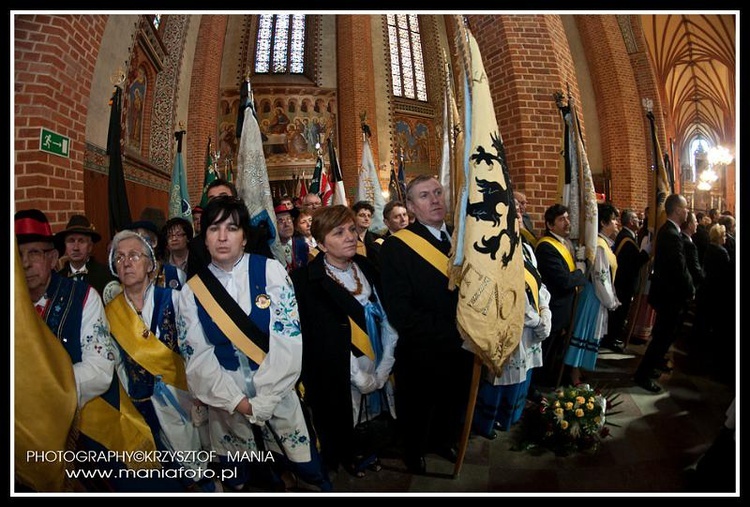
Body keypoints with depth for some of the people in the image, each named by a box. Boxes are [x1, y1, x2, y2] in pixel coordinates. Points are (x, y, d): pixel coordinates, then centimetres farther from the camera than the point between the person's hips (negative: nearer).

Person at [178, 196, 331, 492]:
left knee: (310, 475, 12)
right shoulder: (191, 291, -2)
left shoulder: (270, 271, -9)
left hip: (278, 396, -1)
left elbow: (288, 339, -14)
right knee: (240, 481, 20)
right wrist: (237, 401, -16)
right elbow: (197, 357, -6)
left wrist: (263, 401, -17)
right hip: (226, 405, 2)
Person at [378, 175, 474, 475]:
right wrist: (450, 334, -23)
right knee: (417, 413, 21)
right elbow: (399, 311, -24)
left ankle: (442, 441, 57)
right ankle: (414, 453, 51)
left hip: (462, 349, 5)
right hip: (421, 354, -5)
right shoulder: (395, 247, -19)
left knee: (454, 405, 27)